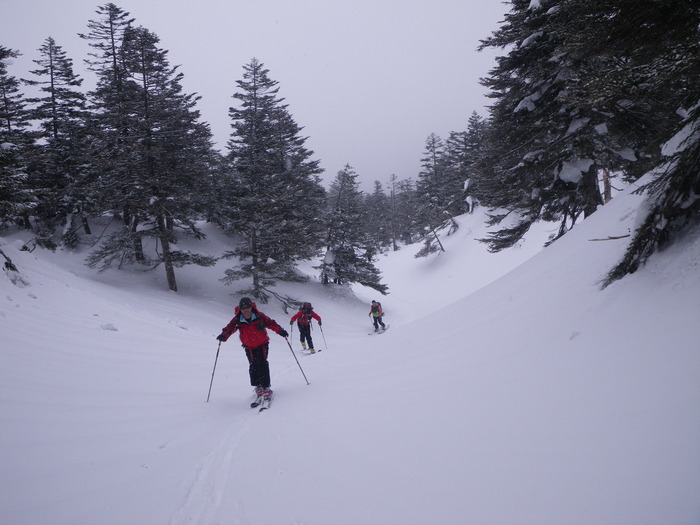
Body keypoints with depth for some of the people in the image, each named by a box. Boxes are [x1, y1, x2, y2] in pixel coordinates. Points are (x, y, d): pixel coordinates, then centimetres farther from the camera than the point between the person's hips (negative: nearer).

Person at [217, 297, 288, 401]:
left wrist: (280, 330, -34)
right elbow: (230, 328, -25)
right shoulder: (237, 320, -17)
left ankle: (266, 387, -10)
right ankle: (258, 386, 15)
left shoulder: (259, 316, -20)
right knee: (253, 366, -1)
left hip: (262, 344, -2)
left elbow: (271, 323, -19)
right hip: (249, 346, 2)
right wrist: (224, 336, -46)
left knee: (262, 363, -14)